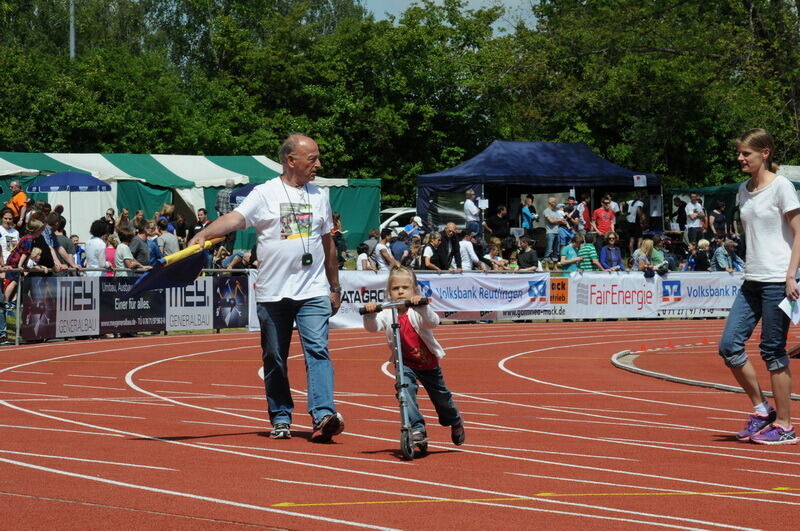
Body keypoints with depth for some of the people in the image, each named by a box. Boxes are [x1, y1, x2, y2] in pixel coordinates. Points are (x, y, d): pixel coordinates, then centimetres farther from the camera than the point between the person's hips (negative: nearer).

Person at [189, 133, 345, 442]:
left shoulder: (319, 197, 13)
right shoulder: (265, 194, -1)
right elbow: (234, 219, -16)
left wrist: (335, 287, 23)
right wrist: (204, 235, -34)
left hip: (314, 292, 2)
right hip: (273, 294, -2)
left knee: (318, 350, -13)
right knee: (274, 359, 6)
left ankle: (323, 416, -22)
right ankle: (280, 419, 17)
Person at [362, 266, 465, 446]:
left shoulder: (417, 311, -16)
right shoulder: (387, 314, -11)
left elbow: (433, 322, -34)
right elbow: (373, 327, -24)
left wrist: (422, 307, -51)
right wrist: (370, 315, -45)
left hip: (429, 363, -1)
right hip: (405, 363, 1)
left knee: (441, 396, 14)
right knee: (405, 390, -26)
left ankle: (456, 422, 43)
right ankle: (417, 428, -23)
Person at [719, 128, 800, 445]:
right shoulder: (744, 190, 13)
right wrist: (751, 268, 16)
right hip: (751, 281, 7)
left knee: (773, 351, -4)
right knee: (729, 345, 0)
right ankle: (761, 409, 13)